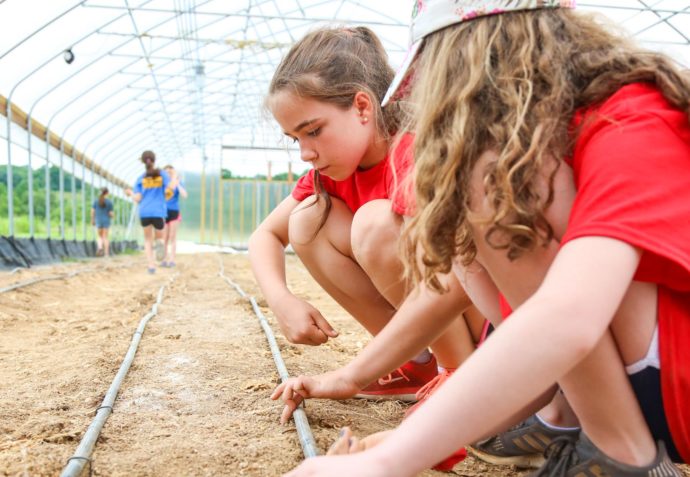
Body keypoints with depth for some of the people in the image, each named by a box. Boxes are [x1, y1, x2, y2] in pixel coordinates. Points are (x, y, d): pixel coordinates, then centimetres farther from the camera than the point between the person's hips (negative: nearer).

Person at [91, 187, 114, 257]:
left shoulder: (96, 201, -1)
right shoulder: (109, 202, -6)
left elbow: (92, 211, -1)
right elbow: (111, 213, -5)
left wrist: (92, 220, 12)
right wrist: (111, 216, 18)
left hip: (98, 221, 1)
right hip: (106, 221, -1)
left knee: (99, 236, 13)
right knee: (105, 237, 5)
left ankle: (100, 247, -15)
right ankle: (106, 253, 4)